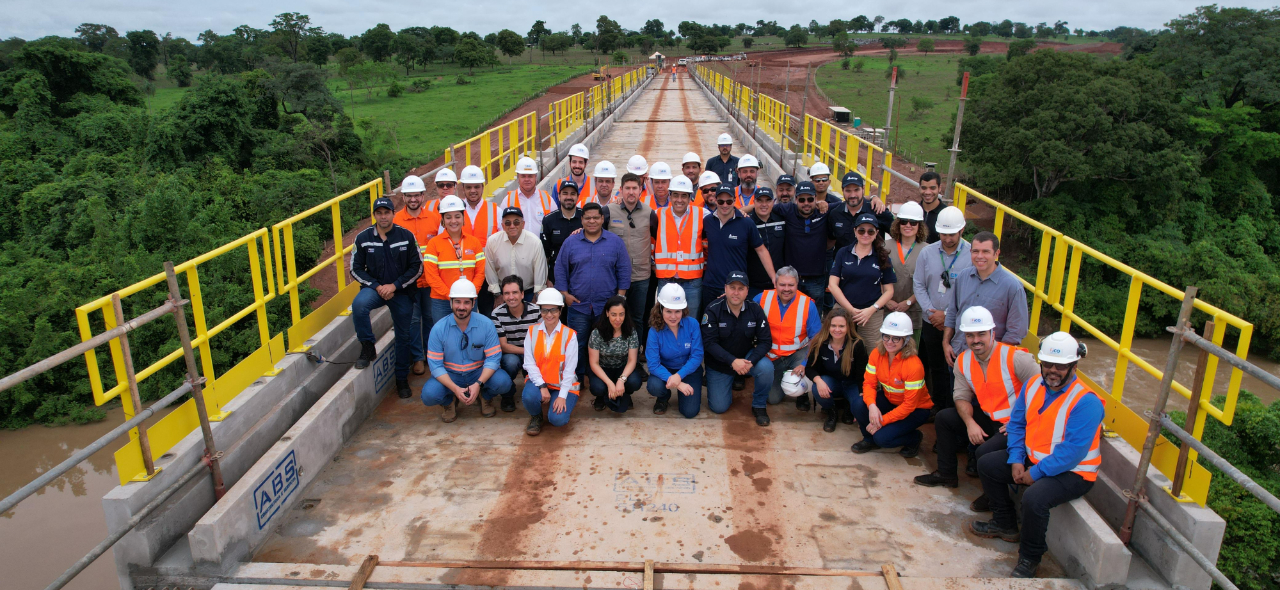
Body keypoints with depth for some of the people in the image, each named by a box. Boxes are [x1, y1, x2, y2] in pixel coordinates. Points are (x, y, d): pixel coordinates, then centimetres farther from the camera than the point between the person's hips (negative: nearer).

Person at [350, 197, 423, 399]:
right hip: (374, 288, 0)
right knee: (359, 305, -34)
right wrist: (377, 286, -14)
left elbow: (417, 267, -5)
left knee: (404, 336, 9)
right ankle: (368, 348, -11)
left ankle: (402, 379, 27)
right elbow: (356, 268, -1)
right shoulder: (363, 238, -5)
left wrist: (395, 285, -14)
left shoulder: (407, 236, -7)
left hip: (401, 292, 1)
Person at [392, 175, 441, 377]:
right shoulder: (395, 220, -6)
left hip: (430, 278, 2)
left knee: (430, 317, 13)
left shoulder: (434, 218, 0)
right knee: (413, 319, 7)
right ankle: (418, 357, 20)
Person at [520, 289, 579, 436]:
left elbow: (569, 368, -12)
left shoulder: (570, 334, -9)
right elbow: (529, 363, -7)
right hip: (539, 380, 2)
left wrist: (562, 396, -18)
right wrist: (542, 386, -20)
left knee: (557, 419, -22)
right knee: (529, 396, -31)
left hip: (563, 383, -2)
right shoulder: (532, 331, -1)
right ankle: (536, 417, 5)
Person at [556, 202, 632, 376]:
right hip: (577, 305, 0)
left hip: (607, 306, 0)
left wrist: (620, 296, -3)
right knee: (578, 346, 7)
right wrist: (564, 294, -2)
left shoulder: (615, 241, 2)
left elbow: (624, 270, 3)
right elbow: (560, 269, 5)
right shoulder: (570, 242, 3)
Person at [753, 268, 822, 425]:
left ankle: (802, 393, 0)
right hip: (771, 357, 1)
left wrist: (805, 363, -24)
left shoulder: (807, 304, -14)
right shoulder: (762, 298, -11)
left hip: (797, 354, -1)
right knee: (773, 399, -2)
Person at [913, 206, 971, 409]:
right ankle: (940, 410, 29)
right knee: (936, 368, 15)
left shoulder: (973, 255, -12)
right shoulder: (927, 252, 0)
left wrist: (947, 315, -13)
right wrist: (932, 312, -6)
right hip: (931, 322, 4)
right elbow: (918, 285, 4)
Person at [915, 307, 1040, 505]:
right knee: (943, 418, 4)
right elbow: (962, 397, 4)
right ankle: (946, 474, 20)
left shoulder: (1015, 357, -21)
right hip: (988, 420, 7)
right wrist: (970, 423, -15)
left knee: (985, 452, -28)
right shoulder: (963, 361, -1)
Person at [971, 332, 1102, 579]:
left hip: (1072, 472, -8)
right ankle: (1005, 524, 25)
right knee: (987, 464, 6)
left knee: (1034, 498, -32)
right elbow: (1017, 424, 5)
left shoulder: (1086, 401, -25)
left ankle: (1029, 559, -5)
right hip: (1033, 458, 8)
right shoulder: (1033, 385, -1)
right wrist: (1016, 460, -8)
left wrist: (1036, 472, -23)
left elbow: (1073, 451, -28)